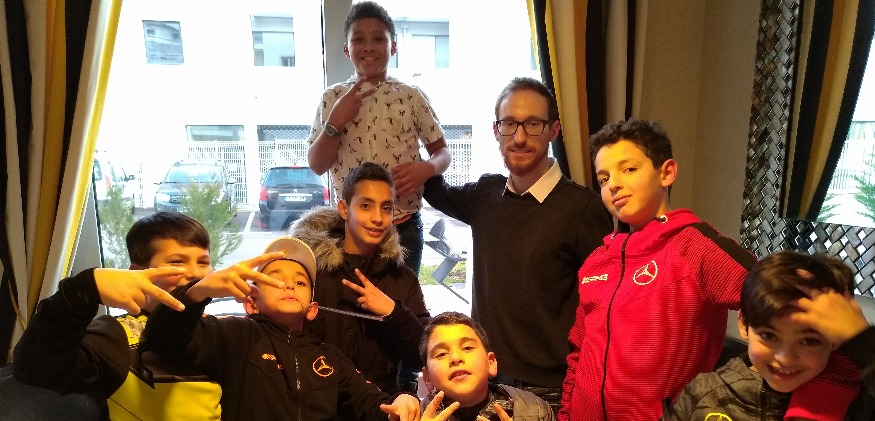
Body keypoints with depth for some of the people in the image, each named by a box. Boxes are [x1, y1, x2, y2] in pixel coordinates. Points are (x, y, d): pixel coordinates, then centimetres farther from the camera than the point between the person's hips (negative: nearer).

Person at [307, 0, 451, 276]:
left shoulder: (411, 96, 1)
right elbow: (316, 165, 0)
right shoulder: (332, 98, 3)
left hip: (404, 226, 0)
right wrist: (335, 122, -14)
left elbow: (442, 152, 5)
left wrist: (426, 168, -16)